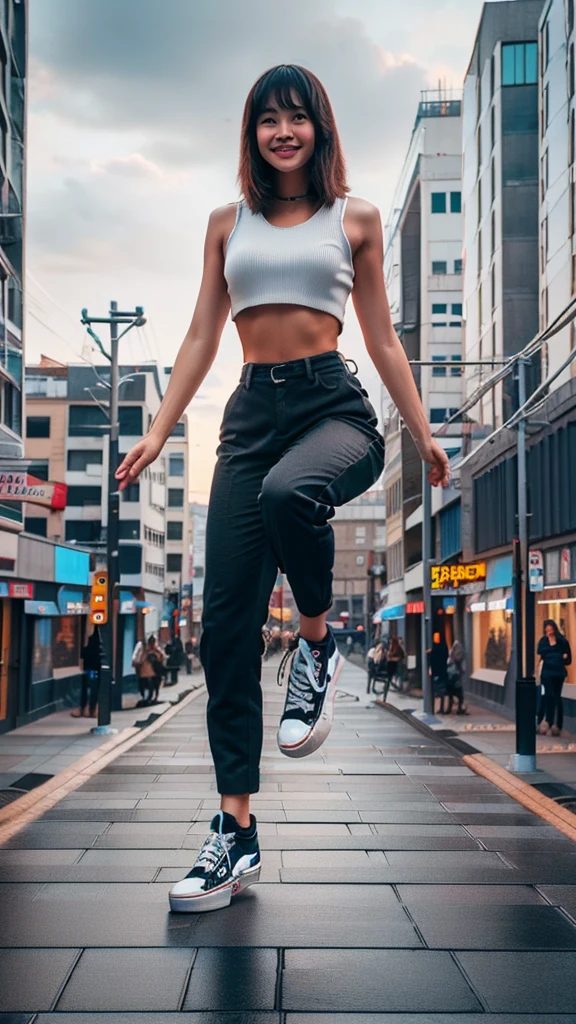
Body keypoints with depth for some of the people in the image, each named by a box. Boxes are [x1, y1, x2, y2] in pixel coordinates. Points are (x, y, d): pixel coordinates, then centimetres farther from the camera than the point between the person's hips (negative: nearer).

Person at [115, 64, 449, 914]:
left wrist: (422, 431, 7)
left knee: (289, 493, -41)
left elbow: (382, 338, 13)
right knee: (227, 626, -6)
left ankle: (319, 643, -8)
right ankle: (236, 832, 2)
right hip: (252, 412, 3)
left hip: (334, 405, -2)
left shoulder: (354, 219, 12)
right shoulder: (229, 224, 17)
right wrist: (158, 432, 8)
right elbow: (202, 337, 16)